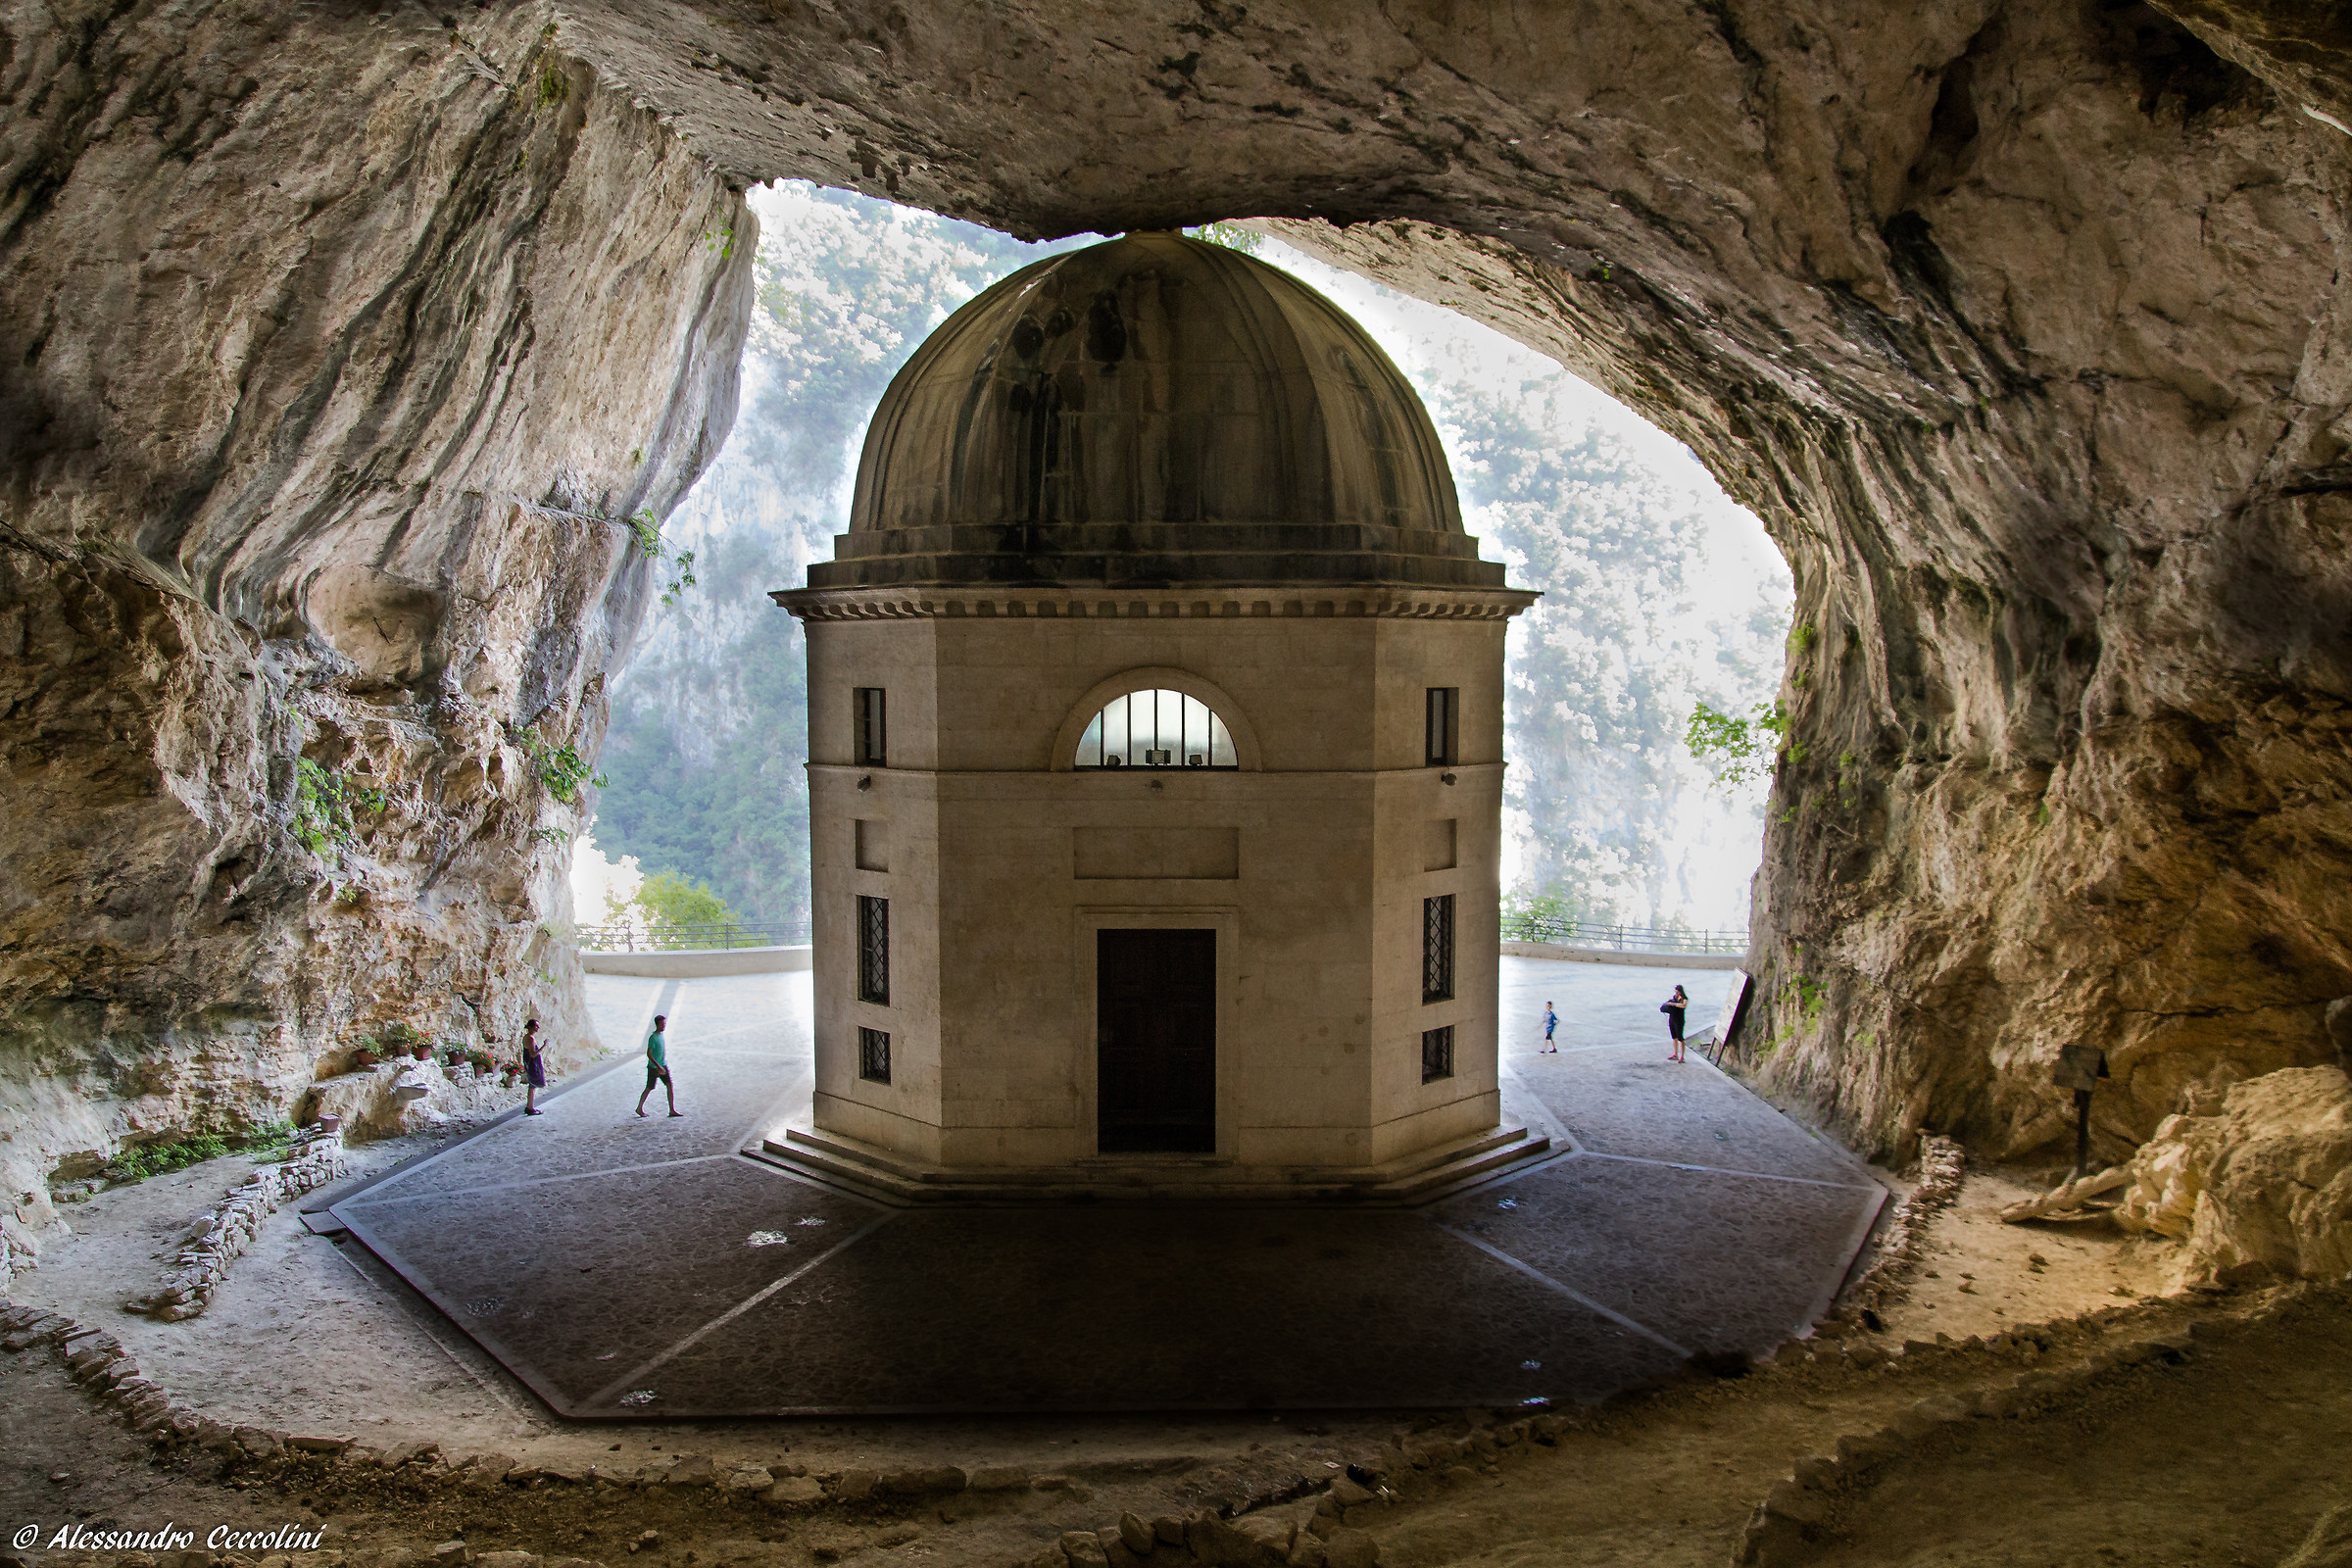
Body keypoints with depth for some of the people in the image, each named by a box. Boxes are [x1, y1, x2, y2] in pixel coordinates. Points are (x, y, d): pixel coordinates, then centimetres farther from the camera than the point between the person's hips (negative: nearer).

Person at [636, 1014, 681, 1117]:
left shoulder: (661, 1035, 7)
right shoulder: (652, 1038, -19)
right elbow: (648, 1054, -22)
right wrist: (658, 1067, -27)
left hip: (663, 1065, 7)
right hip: (653, 1067, -7)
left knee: (670, 1085, -4)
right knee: (649, 1088, 6)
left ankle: (672, 1110, -3)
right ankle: (639, 1108, 25)